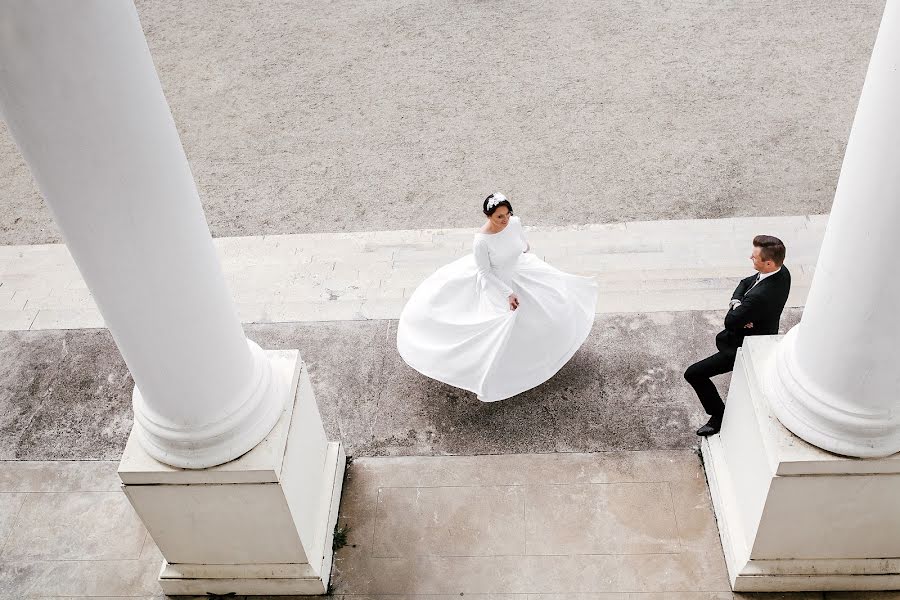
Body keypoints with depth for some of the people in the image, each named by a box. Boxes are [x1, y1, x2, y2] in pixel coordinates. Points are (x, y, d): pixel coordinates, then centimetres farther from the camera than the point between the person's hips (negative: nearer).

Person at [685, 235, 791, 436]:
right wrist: (736, 302, -19)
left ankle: (719, 416, 9)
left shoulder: (760, 296, -40)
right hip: (764, 334, 9)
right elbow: (745, 283, -1)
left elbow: (730, 321, -29)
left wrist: (735, 307, -11)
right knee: (721, 339, 38)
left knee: (693, 374, -5)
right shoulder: (782, 272, -12)